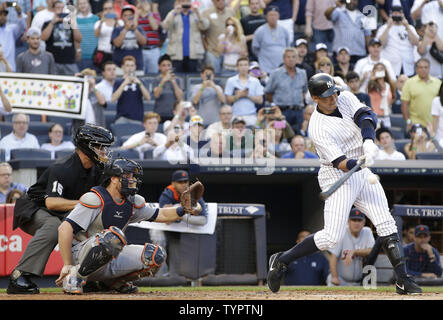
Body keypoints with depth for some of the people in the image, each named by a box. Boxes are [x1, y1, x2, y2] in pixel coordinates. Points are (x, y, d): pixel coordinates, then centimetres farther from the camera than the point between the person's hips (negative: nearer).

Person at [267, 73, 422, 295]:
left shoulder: (346, 99, -1)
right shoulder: (318, 128, -20)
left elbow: (366, 116, -18)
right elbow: (340, 162, -26)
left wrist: (368, 141, -37)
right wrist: (358, 163, -47)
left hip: (362, 174, 6)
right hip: (337, 178, -6)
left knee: (386, 224, -3)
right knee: (332, 236, -12)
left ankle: (402, 281, 0)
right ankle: (281, 261, 5)